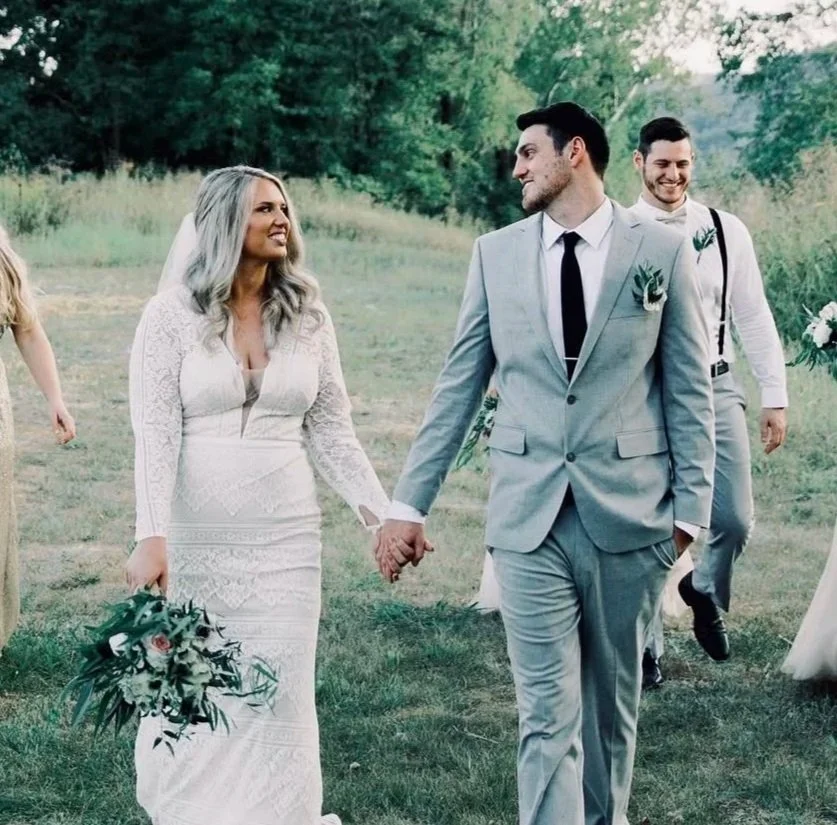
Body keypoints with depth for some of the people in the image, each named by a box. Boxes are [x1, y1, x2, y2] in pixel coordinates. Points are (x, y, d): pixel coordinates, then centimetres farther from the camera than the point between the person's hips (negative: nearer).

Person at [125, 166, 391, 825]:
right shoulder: (172, 314, -3)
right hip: (193, 537, -2)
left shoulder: (308, 317, 6)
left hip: (285, 537, 2)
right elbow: (155, 435, -10)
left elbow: (331, 433, 8)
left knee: (278, 699, 1)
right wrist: (151, 538, -21)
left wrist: (383, 513, -2)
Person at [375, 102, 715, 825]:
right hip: (528, 517, 1)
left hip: (630, 514, 0)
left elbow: (690, 389, 3)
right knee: (548, 714, -1)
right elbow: (458, 386, 7)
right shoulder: (496, 254, 6)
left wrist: (692, 504, -2)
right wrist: (408, 502, 3)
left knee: (613, 702, 14)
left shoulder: (662, 251, 1)